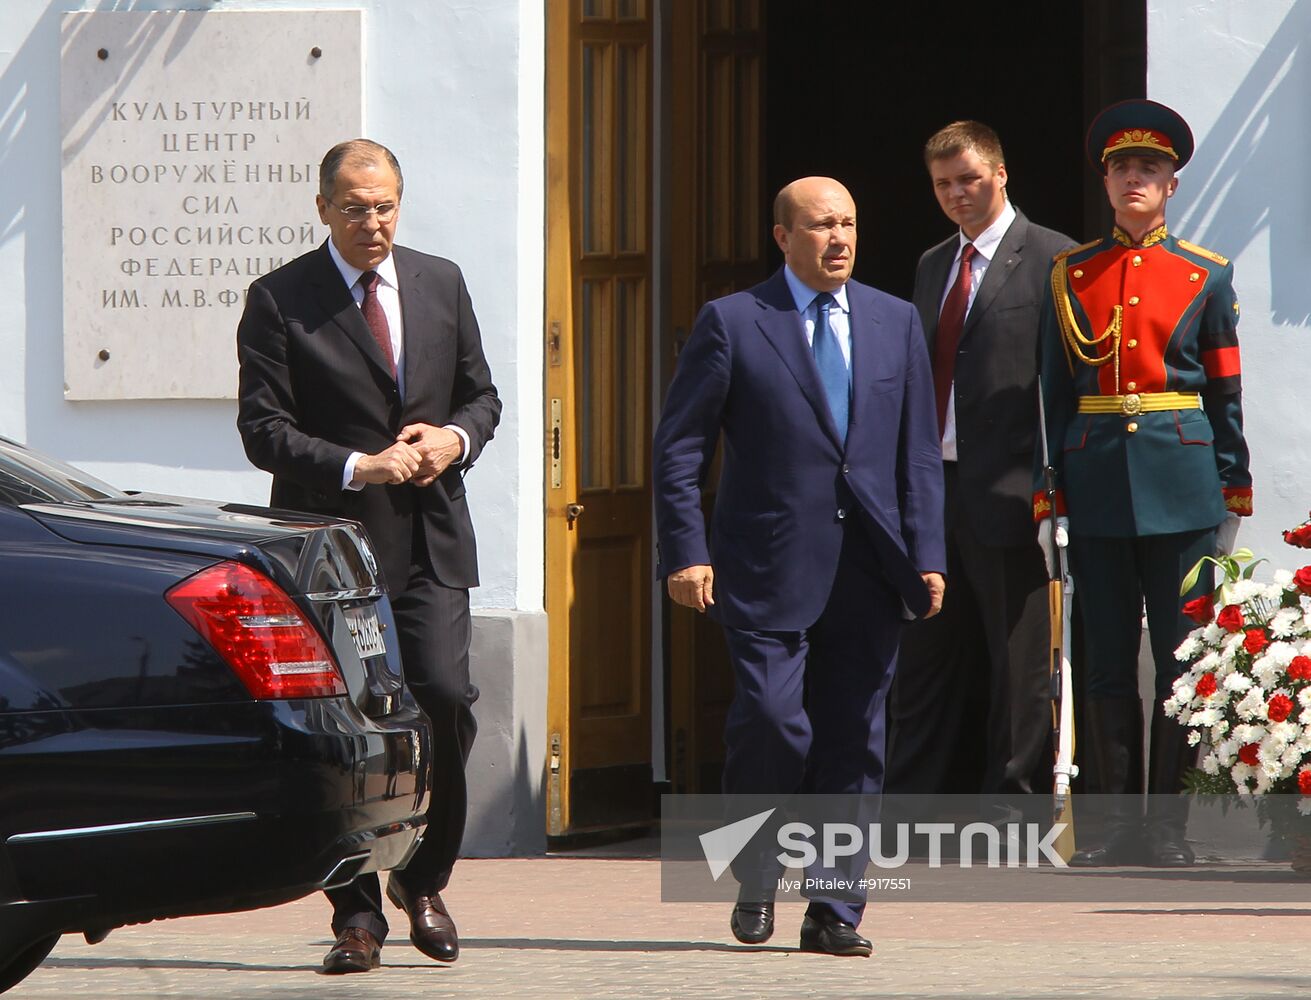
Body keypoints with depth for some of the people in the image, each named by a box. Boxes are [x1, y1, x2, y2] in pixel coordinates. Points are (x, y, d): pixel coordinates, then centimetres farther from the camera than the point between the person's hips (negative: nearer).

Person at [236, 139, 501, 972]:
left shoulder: (442, 284, 12)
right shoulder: (279, 301, -2)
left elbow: (481, 394, 18)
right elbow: (263, 429, -6)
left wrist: (456, 437, -4)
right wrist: (357, 467, -18)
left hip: (431, 541, 2)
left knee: (445, 697, -12)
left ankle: (424, 879, 10)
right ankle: (358, 916, 8)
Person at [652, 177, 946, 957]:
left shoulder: (896, 323, 13)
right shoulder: (732, 323, 2)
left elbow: (920, 452, 12)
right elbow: (679, 448, 1)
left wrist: (926, 555, 2)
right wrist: (687, 553, -9)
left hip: (869, 571, 3)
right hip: (771, 565, -3)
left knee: (854, 741, 3)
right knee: (773, 722, -13)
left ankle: (834, 913, 9)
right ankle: (756, 875, 12)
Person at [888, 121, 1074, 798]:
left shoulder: (1049, 260, -6)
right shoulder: (932, 266, 17)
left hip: (1007, 491, -7)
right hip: (934, 486, 7)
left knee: (1019, 665, 0)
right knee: (924, 661, 11)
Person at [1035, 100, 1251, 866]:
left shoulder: (1206, 277, 6)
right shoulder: (1070, 277, 9)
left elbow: (1226, 396, 6)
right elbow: (1055, 397, 9)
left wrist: (1232, 500, 1)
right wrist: (1051, 500, 2)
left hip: (1181, 481, -1)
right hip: (1096, 483, 1)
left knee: (1182, 658, -1)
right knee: (1107, 660, 3)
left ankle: (1170, 828, 4)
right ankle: (1122, 824, 9)